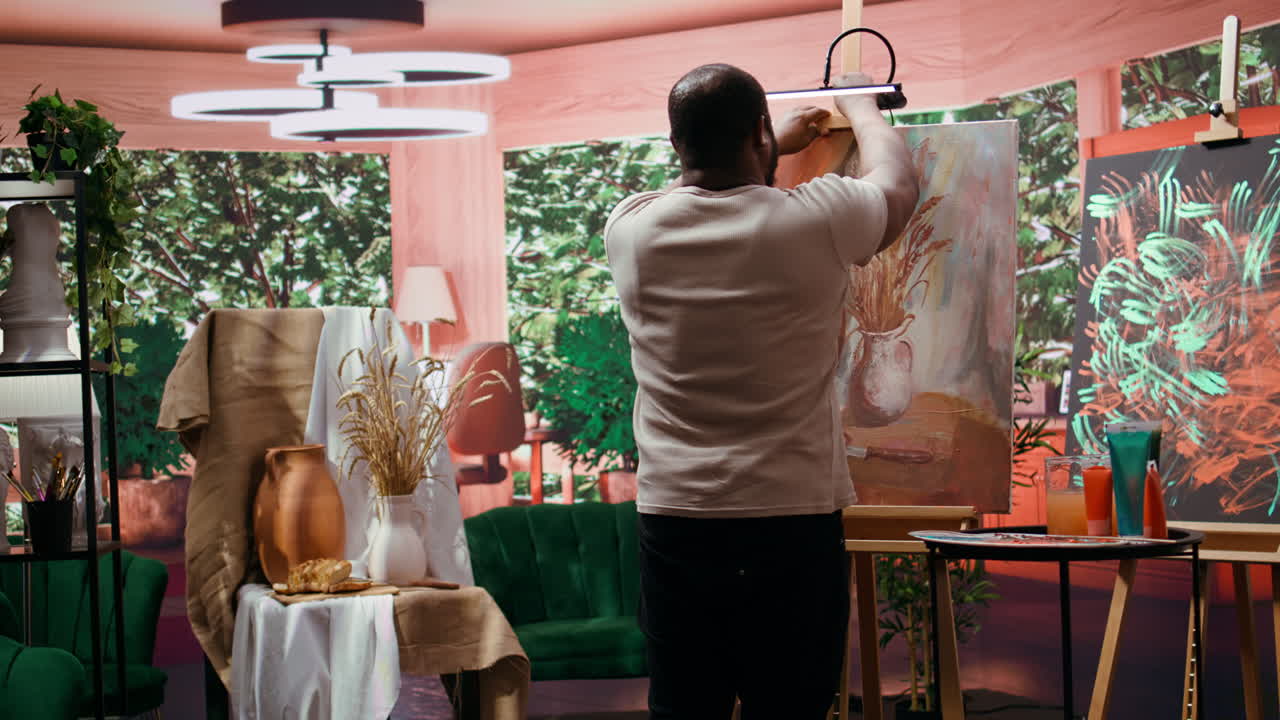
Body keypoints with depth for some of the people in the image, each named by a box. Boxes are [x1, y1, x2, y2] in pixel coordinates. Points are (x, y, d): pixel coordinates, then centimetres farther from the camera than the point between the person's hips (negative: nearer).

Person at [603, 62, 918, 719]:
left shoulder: (632, 229, -2)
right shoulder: (813, 222, -10)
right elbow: (897, 181, 13)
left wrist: (776, 144, 37)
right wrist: (858, 103, 31)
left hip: (672, 523, 3)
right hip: (792, 523, -2)